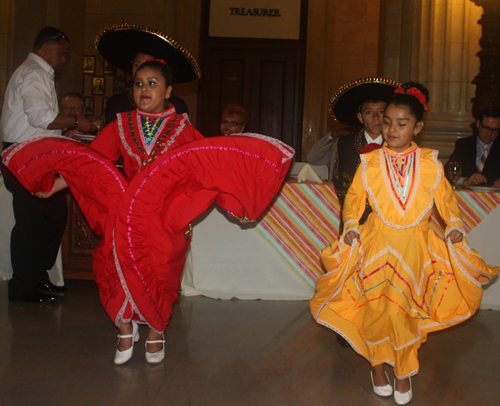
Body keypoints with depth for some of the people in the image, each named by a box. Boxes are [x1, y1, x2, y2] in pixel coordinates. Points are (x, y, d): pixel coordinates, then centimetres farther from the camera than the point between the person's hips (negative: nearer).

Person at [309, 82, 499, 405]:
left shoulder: (430, 164, 0)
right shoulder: (370, 163, -1)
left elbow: (446, 196, 8)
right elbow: (354, 196, 4)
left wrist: (454, 224, -7)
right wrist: (351, 224, -11)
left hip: (414, 246, 0)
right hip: (378, 243, 0)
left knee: (407, 308, 2)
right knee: (375, 305, 3)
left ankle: (404, 371, 22)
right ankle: (378, 365, 25)